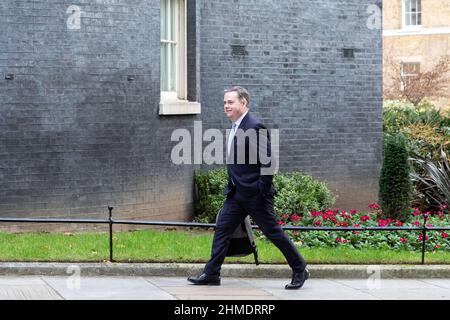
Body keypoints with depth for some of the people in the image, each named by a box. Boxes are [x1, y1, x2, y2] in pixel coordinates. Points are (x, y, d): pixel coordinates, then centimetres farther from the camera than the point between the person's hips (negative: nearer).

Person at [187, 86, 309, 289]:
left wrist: (262, 190, -20)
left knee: (272, 231, 0)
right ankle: (211, 274, 8)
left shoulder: (255, 127, -16)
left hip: (255, 194, -9)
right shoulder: (235, 128, 13)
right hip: (236, 193, 9)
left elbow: (267, 161, -20)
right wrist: (232, 186, 17)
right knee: (222, 229, 4)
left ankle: (300, 271, 13)